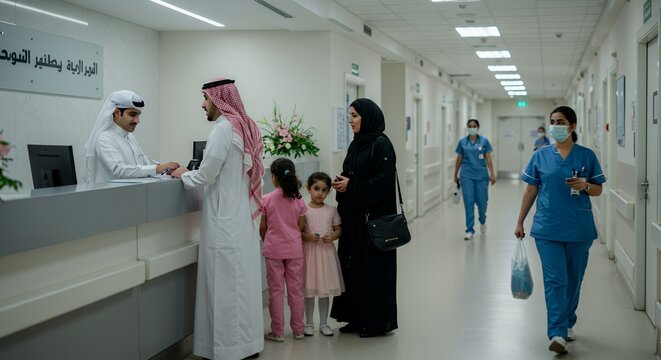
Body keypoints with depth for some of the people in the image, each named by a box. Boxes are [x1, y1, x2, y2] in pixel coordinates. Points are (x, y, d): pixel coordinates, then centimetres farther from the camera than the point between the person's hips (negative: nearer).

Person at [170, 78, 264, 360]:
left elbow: (206, 177, -14)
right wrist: (192, 172, 16)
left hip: (225, 219, -9)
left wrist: (183, 175, 4)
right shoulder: (244, 127, 12)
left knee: (225, 281, -3)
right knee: (242, 278, 13)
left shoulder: (223, 129, -15)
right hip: (242, 215, 9)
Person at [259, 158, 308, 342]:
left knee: (276, 291, 6)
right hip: (294, 249, 2)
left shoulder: (267, 199, -8)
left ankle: (277, 332, 9)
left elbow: (262, 227, -1)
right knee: (296, 290, 10)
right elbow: (300, 227, 4)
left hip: (273, 249, -2)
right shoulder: (298, 200, -2)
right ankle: (298, 330, 18)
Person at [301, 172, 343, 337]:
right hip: (309, 251, -2)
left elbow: (338, 229, 8)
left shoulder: (331, 211, 3)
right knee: (309, 289, 4)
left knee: (326, 288, 8)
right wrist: (307, 236, -20)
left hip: (327, 251, 2)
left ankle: (323, 323, 19)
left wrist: (332, 237, -12)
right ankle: (309, 323, 17)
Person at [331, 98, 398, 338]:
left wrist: (351, 186, -15)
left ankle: (378, 321, 8)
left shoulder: (381, 145, -11)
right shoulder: (355, 144, 13)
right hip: (353, 215, 8)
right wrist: (341, 183, -1)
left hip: (374, 216, -8)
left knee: (374, 267, -2)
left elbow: (384, 181, -19)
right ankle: (357, 317, 18)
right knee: (351, 264, 9)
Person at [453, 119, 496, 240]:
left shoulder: (484, 141, 2)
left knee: (482, 202, 3)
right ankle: (470, 230, 3)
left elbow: (488, 158, 1)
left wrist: (492, 174, -6)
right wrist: (455, 175, 15)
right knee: (468, 202, -3)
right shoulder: (462, 142, 5)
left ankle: (482, 221, 35)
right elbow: (459, 159, 12)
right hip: (466, 175, 0)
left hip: (481, 175, 0)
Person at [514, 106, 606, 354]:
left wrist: (585, 185, -16)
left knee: (573, 279, 12)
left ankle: (568, 324, 31)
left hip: (579, 229, 1)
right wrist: (520, 222, 7)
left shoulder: (586, 156, 2)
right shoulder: (540, 156, 3)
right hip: (548, 228, -1)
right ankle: (558, 333, -9)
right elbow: (531, 190, 8)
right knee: (555, 280, -7)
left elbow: (598, 190, 6)